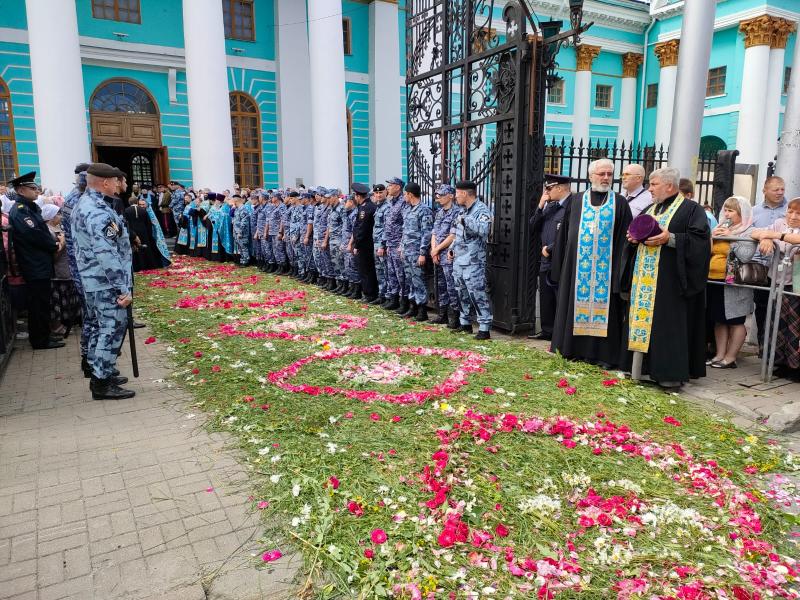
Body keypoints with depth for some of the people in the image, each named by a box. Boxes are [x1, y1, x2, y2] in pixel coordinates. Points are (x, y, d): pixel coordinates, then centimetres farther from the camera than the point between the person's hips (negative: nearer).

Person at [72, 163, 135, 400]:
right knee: (112, 330, -3)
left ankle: (99, 374, 29)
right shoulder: (99, 212, -22)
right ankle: (103, 384, 3)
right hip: (107, 284, -11)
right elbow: (108, 255, -26)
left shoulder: (84, 204, 13)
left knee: (102, 328, 19)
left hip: (92, 281, 11)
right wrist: (123, 288, -24)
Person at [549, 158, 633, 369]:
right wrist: (560, 264, 4)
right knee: (576, 303, 5)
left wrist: (621, 270, -8)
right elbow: (563, 234, 9)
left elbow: (625, 238, 1)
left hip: (606, 266, -1)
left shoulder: (620, 203, 5)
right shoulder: (575, 201, 8)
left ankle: (604, 353, 7)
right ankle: (574, 349, 15)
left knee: (604, 305, 0)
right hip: (577, 265, 1)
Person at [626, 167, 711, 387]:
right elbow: (636, 232, 25)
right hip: (645, 278, 7)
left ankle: (672, 372, 0)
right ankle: (650, 367, 14)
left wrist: (671, 239, -22)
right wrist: (634, 238, 3)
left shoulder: (692, 210, -3)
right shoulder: (650, 210, 19)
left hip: (671, 280, -7)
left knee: (671, 323, -6)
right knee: (646, 320, 6)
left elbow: (700, 239, -13)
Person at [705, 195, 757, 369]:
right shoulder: (720, 229, 13)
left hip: (734, 283, -6)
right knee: (719, 320, 12)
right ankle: (719, 355, 20)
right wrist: (711, 237, -2)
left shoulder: (749, 232, -5)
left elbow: (745, 256, -17)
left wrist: (731, 237, -14)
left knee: (735, 321, 3)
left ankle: (730, 358, 9)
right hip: (714, 281, 7)